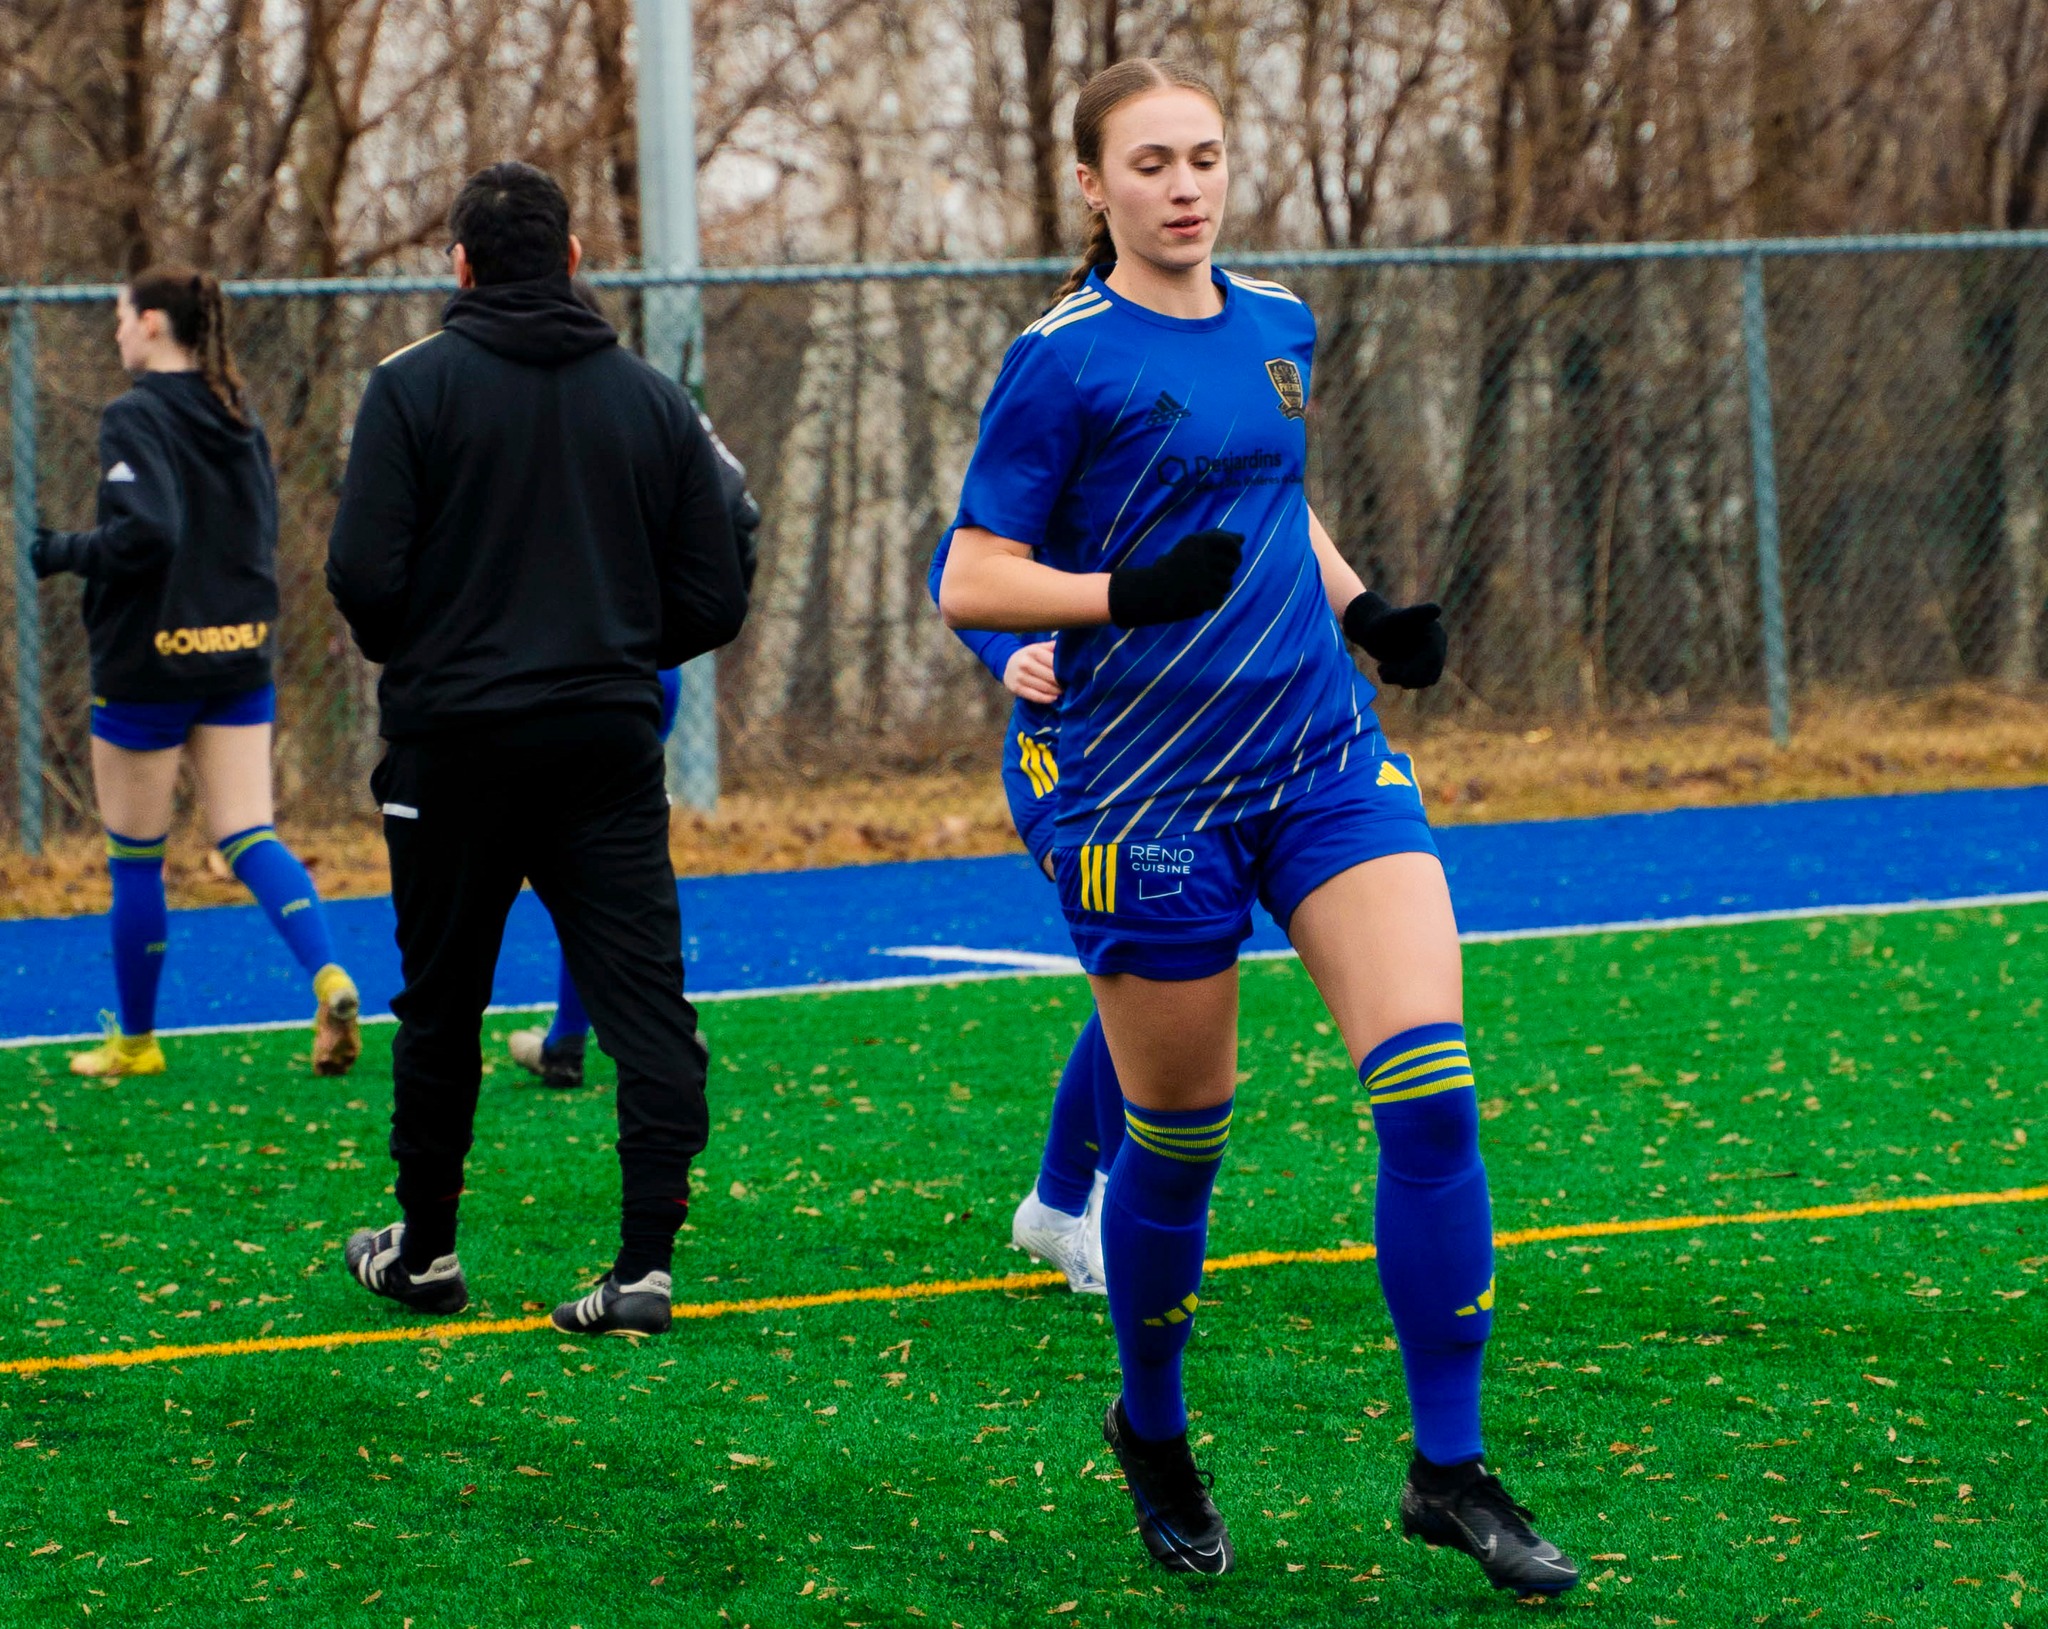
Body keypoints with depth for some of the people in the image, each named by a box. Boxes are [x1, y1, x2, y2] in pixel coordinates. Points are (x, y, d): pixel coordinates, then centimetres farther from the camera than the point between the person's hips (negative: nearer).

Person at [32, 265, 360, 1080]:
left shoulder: (134, 419, -14)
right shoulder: (239, 418, 8)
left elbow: (144, 533, -25)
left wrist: (67, 551, -11)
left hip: (148, 665, -6)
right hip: (240, 655, 6)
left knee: (135, 861, 7)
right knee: (248, 836, 3)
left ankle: (134, 1039, 18)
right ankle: (328, 976, -20)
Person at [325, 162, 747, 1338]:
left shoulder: (414, 388, -5)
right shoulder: (652, 400, 5)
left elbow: (364, 576, -11)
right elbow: (714, 600, 5)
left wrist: (419, 661, 9)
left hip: (454, 740, -1)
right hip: (609, 740, 1)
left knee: (442, 1003, 13)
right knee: (645, 998, -1)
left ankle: (426, 1251, 23)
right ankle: (646, 1262, -10)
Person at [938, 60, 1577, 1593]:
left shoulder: (1277, 327, 9)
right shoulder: (1064, 362, -8)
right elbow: (971, 585, -9)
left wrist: (1364, 606, 9)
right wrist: (1133, 590, -24)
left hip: (1326, 760, 5)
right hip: (1152, 791, -5)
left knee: (1432, 1089, -11)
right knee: (1176, 1142, 6)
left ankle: (1450, 1467, -3)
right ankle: (1152, 1436, 32)